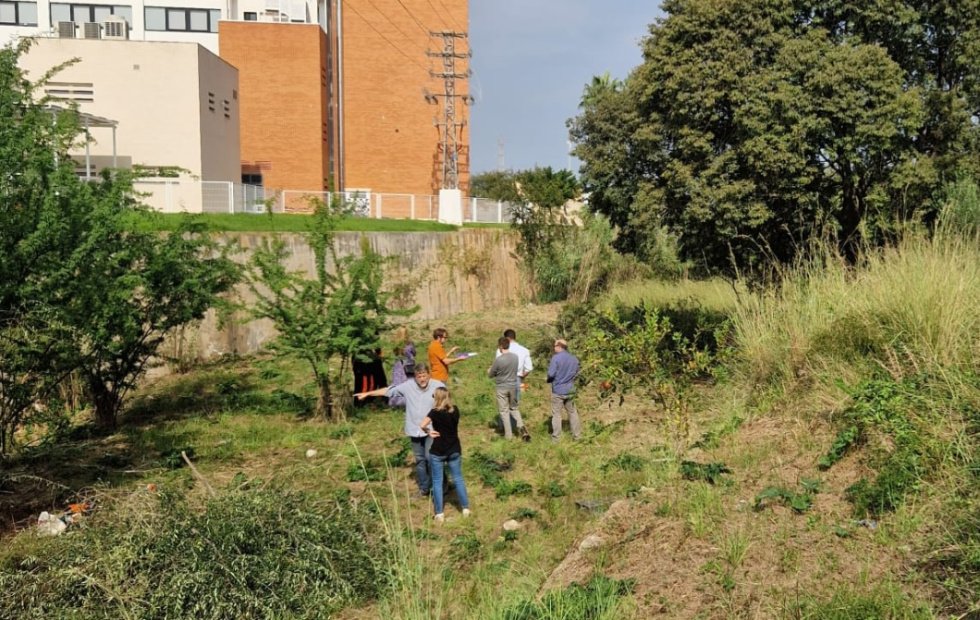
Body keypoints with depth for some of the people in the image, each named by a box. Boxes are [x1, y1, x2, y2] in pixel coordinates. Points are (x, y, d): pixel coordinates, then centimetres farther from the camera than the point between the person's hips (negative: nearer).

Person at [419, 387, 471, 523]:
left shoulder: (435, 412, -16)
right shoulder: (455, 410, -2)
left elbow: (422, 425, -30)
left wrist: (429, 432, -12)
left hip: (437, 452, -4)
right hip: (454, 450, 4)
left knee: (437, 482, 7)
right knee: (458, 479, 16)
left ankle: (439, 513, 9)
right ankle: (466, 508, 20)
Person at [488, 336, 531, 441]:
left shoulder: (498, 360, -20)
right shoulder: (515, 357, -4)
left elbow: (490, 375, -7)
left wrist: (489, 371, 17)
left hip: (502, 388, -5)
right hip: (513, 386, 5)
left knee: (504, 411, 7)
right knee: (514, 408, 19)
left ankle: (508, 434, 11)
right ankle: (521, 426, -1)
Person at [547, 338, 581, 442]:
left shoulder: (556, 358, -15)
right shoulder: (574, 358, 3)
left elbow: (551, 374, -17)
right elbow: (576, 373, 13)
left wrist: (549, 380, 4)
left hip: (558, 390, -5)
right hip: (570, 390, 5)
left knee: (556, 414, 3)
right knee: (572, 412, 15)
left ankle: (556, 437, 5)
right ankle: (577, 434, 18)